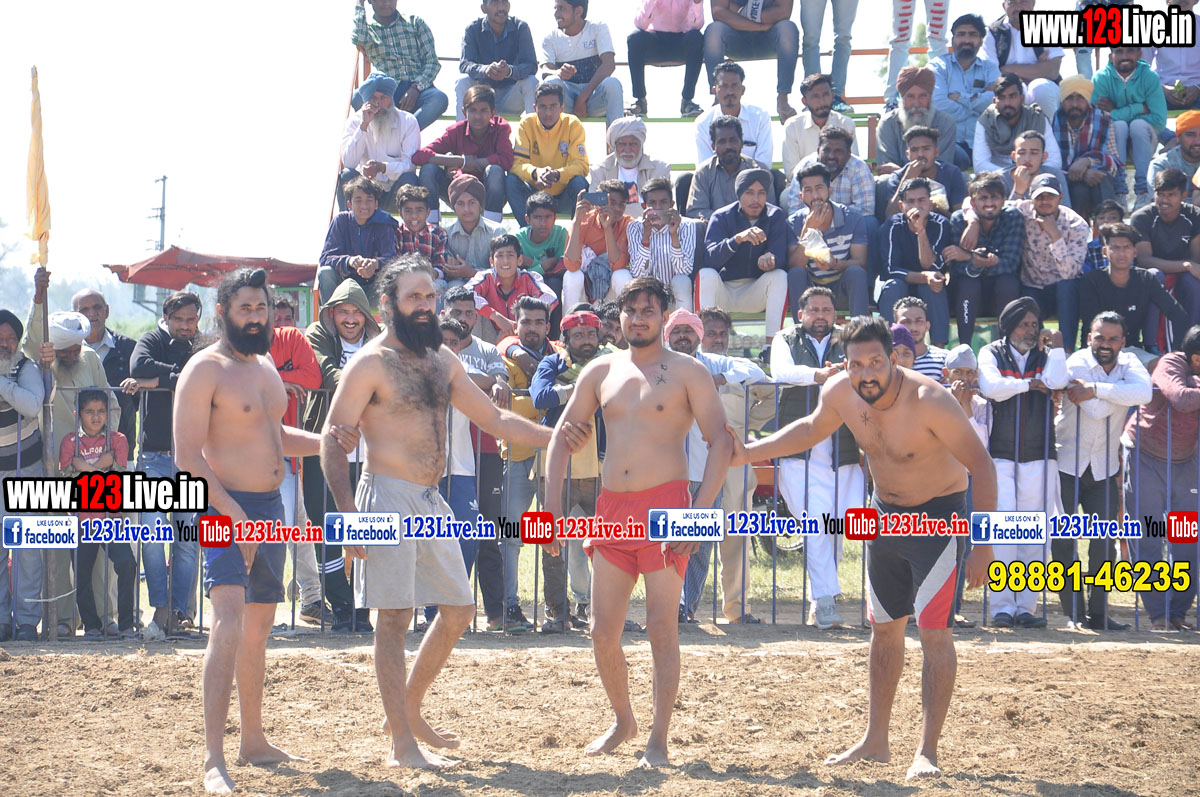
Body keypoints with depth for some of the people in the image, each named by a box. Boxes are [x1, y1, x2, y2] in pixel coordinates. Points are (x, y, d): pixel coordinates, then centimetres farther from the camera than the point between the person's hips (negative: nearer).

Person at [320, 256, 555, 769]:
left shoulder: (442, 360, 14)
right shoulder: (372, 363, -9)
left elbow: (493, 419, 21)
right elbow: (333, 439, -12)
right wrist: (348, 511, -21)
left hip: (431, 501, 8)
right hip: (390, 498, -8)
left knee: (458, 610, 13)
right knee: (395, 617, -6)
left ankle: (411, 711, 28)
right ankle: (402, 745, -4)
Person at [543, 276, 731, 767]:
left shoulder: (687, 372, 0)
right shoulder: (600, 372, 13)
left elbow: (720, 441, -6)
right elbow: (562, 435, 18)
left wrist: (699, 512, -16)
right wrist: (551, 505, 7)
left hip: (664, 505, -4)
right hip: (612, 507, 4)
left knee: (662, 628, -7)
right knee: (603, 631, 4)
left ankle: (658, 741, -1)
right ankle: (623, 722, 26)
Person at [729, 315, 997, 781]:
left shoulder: (929, 401, -30)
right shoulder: (840, 393, -13)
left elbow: (982, 466, -25)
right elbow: (811, 429, 12)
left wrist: (984, 547, -27)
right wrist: (749, 454, 7)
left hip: (939, 515, -6)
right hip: (885, 514, 6)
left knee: (934, 632, -12)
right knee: (884, 629, 15)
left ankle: (927, 752, -7)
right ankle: (876, 742, 27)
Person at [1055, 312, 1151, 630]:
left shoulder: (1128, 364, -1)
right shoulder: (1077, 364, -13)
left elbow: (1144, 392, -25)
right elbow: (1096, 411, -26)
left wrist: (1096, 389, -28)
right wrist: (1120, 392, -15)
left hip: (1104, 468, 3)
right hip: (1067, 464, -3)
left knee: (1105, 542, 0)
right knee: (1062, 541, -3)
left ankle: (1098, 613, 7)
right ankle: (1074, 613, 4)